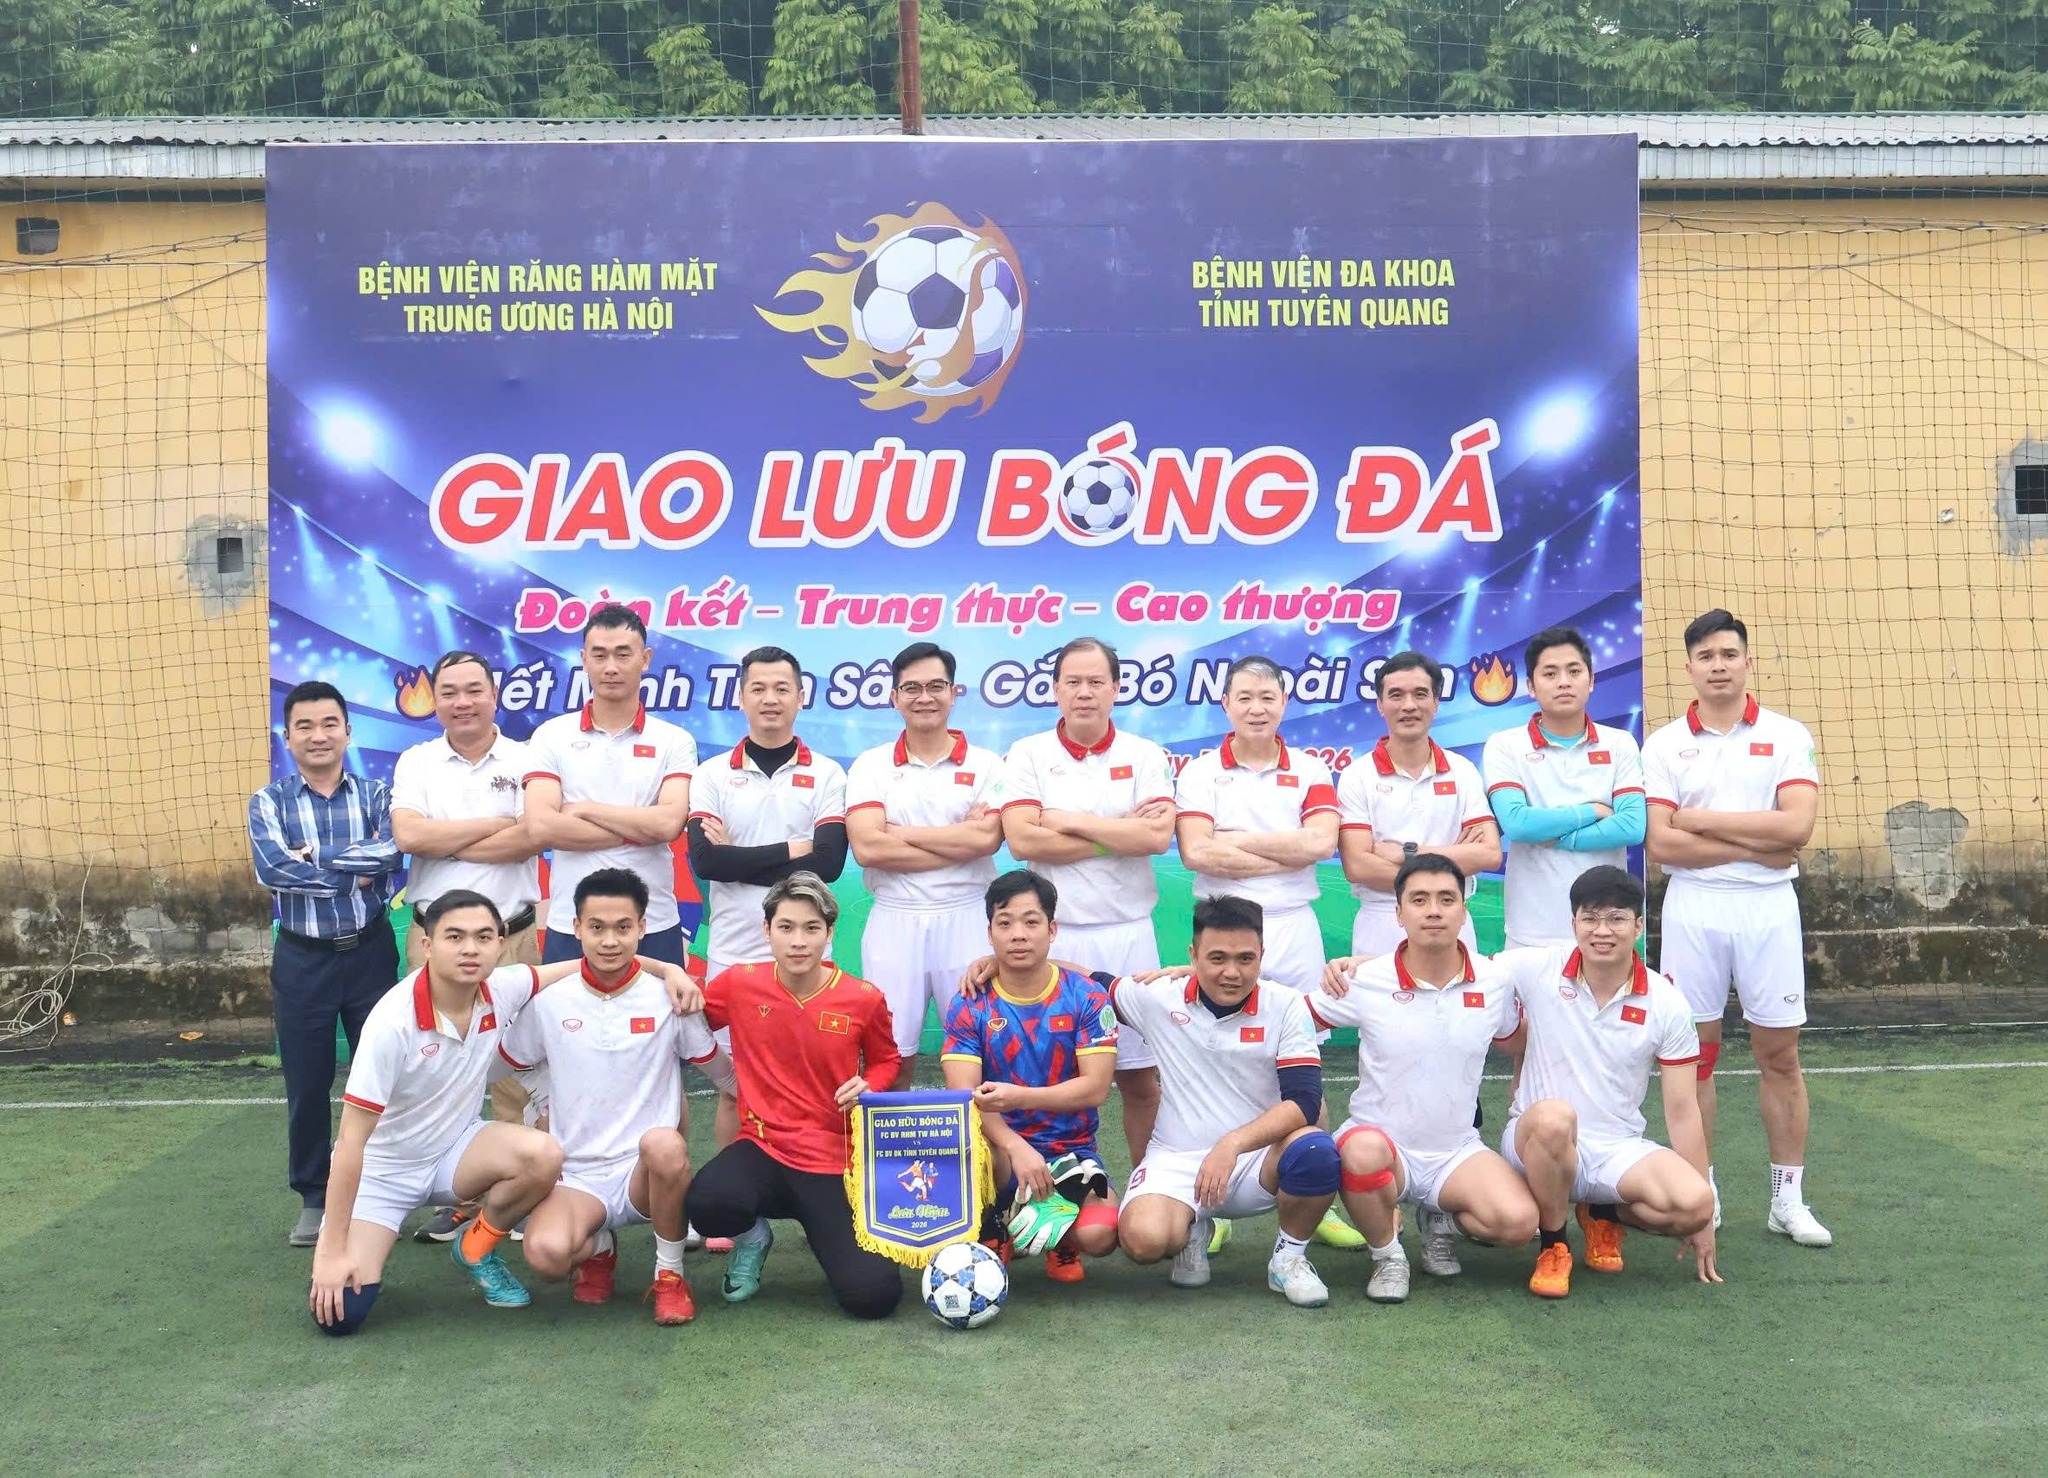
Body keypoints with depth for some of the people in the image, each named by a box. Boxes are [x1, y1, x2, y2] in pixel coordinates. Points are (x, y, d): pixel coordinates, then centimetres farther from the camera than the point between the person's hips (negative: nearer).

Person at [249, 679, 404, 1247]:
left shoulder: (375, 795, 1)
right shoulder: (268, 803, 1)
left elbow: (390, 853, -17)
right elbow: (271, 869, -17)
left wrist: (314, 856, -17)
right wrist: (354, 871, -16)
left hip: (370, 950, 0)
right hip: (302, 958, 0)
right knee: (306, 1083, 8)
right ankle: (314, 1197, 22)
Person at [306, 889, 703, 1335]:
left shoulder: (501, 990, -13)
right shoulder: (393, 1023, -28)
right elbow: (352, 1139, -25)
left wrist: (666, 969, -15)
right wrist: (333, 1252, -25)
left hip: (453, 1148, 4)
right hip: (380, 1169, -4)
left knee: (543, 1156, -27)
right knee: (340, 1313, -21)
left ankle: (475, 1248, 2)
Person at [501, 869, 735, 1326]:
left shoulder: (670, 998, 0)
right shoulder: (548, 1002, 3)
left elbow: (724, 1072, 10)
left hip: (647, 1171, -1)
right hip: (576, 1177, 1)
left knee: (663, 1144, -38)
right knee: (546, 1253, -32)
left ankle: (670, 1273, -9)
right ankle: (598, 1247, 9)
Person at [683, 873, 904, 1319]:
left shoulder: (863, 999, -5)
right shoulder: (739, 985, -3)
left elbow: (886, 1062, 14)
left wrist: (868, 1087, -8)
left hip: (832, 1163, 0)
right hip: (762, 1147, 1)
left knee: (874, 1296, -18)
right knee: (709, 1205, -37)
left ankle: (821, 1229, 19)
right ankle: (753, 1237, 4)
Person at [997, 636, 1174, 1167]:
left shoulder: (1144, 757, 5)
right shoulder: (1028, 755, 4)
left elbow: (1158, 836, -10)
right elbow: (1021, 840, -10)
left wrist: (1072, 822, -9)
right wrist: (1121, 834, -8)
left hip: (1126, 933, 0)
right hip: (1052, 935, 0)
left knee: (1139, 1077, 5)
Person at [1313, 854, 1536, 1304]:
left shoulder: (1494, 983, -1)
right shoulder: (1364, 981, -10)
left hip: (1457, 1153, 3)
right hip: (1379, 1145, -2)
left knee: (1518, 1221, -26)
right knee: (1364, 1150, -40)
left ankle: (1443, 1220, 11)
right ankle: (1387, 1256, -8)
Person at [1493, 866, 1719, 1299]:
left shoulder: (1667, 1004, -4)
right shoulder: (1536, 970, -7)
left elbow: (1682, 1111, -1)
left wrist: (1700, 1219, -1)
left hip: (1619, 1150, 2)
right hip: (1537, 1141, -2)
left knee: (1694, 1203, -28)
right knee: (1553, 1117, -39)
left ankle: (1606, 1215, 8)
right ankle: (1553, 1246, -11)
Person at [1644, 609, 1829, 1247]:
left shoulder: (1787, 735, 2)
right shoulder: (1664, 745, 3)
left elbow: (1796, 824, -13)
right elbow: (1661, 844, -7)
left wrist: (1702, 819, -10)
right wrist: (1757, 846, -11)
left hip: (1768, 908, 0)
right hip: (1692, 908, 0)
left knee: (1779, 1055, 4)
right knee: (1696, 1054, 5)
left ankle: (1789, 1198, 13)